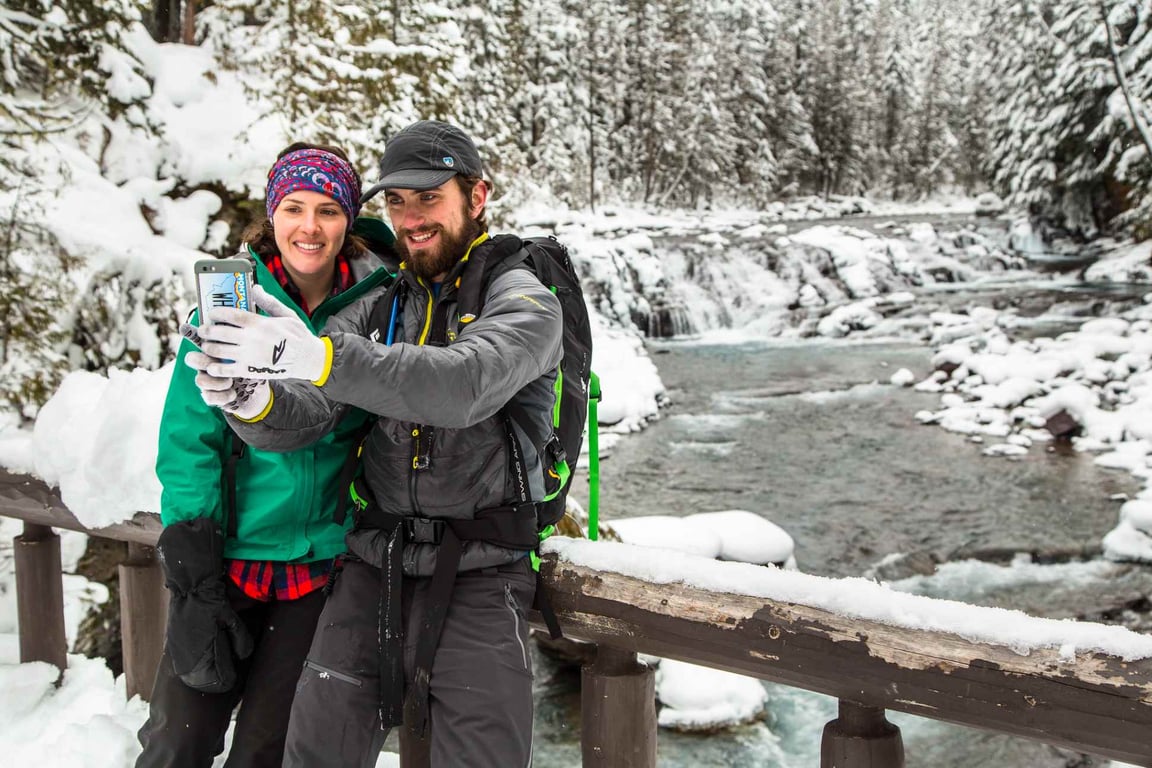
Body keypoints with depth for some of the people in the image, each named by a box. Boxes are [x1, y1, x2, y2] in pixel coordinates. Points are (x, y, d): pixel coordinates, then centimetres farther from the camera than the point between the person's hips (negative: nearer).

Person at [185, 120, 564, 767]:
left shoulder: (524, 300, -3)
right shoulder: (379, 306, 12)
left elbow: (466, 385, -25)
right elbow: (303, 417, 2)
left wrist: (323, 358, -36)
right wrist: (251, 400, -23)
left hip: (478, 572, -4)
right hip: (375, 563, 4)